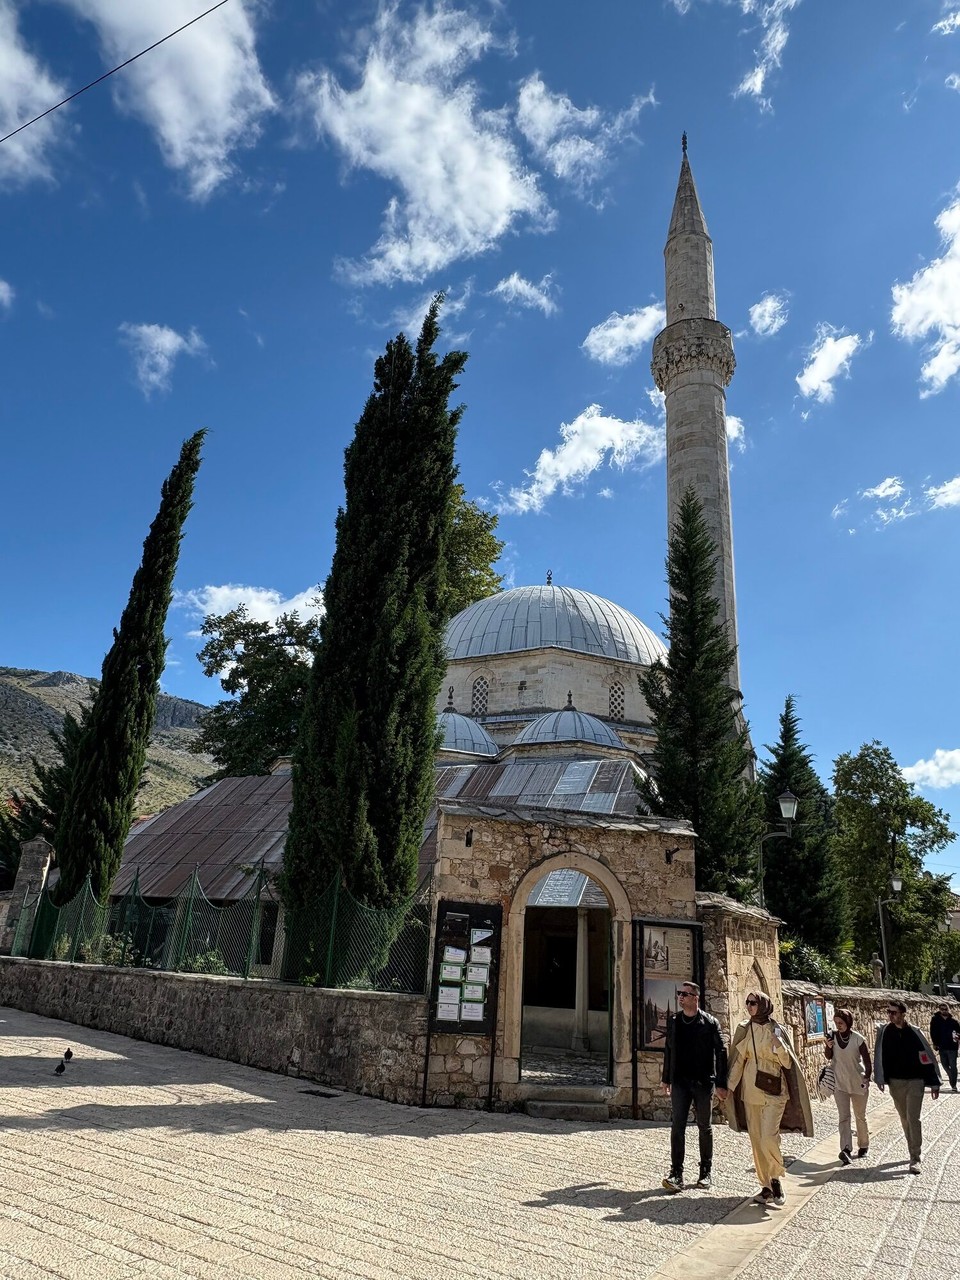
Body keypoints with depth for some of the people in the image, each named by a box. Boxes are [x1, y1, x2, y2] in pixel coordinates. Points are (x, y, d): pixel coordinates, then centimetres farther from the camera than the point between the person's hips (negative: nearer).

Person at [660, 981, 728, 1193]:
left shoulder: (710, 1023, -7)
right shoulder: (673, 1023, 5)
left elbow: (721, 1053, -6)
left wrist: (721, 1084, -9)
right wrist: (666, 1079, 16)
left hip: (704, 1082, -3)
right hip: (680, 1082, 3)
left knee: (704, 1127, 10)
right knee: (677, 1126, -5)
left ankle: (706, 1172, 24)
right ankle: (676, 1174, -3)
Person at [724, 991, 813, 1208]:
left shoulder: (776, 1030, -6)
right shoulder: (744, 1030, 5)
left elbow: (788, 1062, -6)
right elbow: (738, 1060, 10)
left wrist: (778, 1043, -24)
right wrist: (729, 1086, 6)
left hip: (773, 1091, -4)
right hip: (751, 1091, 4)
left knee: (768, 1138, -13)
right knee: (756, 1140, 7)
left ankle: (776, 1178, 10)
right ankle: (767, 1186, 19)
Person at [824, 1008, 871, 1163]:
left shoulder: (858, 1039, -13)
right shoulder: (832, 1036, -5)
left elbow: (867, 1060, -5)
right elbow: (828, 1057, 3)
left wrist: (867, 1078, -13)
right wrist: (828, 1047, -16)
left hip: (858, 1083, -1)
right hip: (840, 1084, 1)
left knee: (860, 1116, 14)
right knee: (844, 1117, -8)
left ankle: (863, 1146, 31)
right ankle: (846, 1149, -16)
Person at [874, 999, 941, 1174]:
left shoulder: (914, 1032, -10)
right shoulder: (884, 1032, -3)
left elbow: (928, 1057, -5)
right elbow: (880, 1056, 4)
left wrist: (934, 1083, -5)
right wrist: (880, 1079, 2)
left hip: (915, 1081, -3)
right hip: (895, 1082, 3)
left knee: (913, 1119, -7)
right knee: (905, 1119, 13)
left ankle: (915, 1159, -2)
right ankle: (913, 1152, 28)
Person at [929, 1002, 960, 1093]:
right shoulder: (935, 1020, -2)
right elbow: (933, 1032, -2)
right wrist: (935, 1043, -8)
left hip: (952, 1046, -2)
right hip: (941, 1047, 2)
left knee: (953, 1066, -2)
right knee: (945, 1065, 13)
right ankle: (952, 1076, 38)